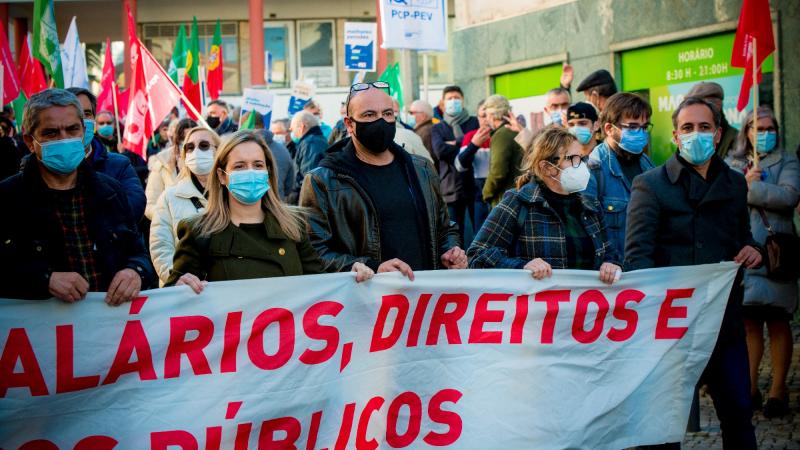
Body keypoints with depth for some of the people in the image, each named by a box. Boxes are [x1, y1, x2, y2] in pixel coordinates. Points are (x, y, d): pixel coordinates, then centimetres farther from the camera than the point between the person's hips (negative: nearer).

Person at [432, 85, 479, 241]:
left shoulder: (476, 123, 11)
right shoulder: (438, 128, 13)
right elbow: (439, 151, -6)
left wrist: (455, 143, -6)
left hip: (476, 185, -1)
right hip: (451, 189, 1)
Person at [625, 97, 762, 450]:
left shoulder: (735, 183, 14)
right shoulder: (650, 185, -3)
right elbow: (637, 256, -11)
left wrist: (752, 250, 2)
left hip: (726, 318, 4)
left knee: (738, 411, 7)